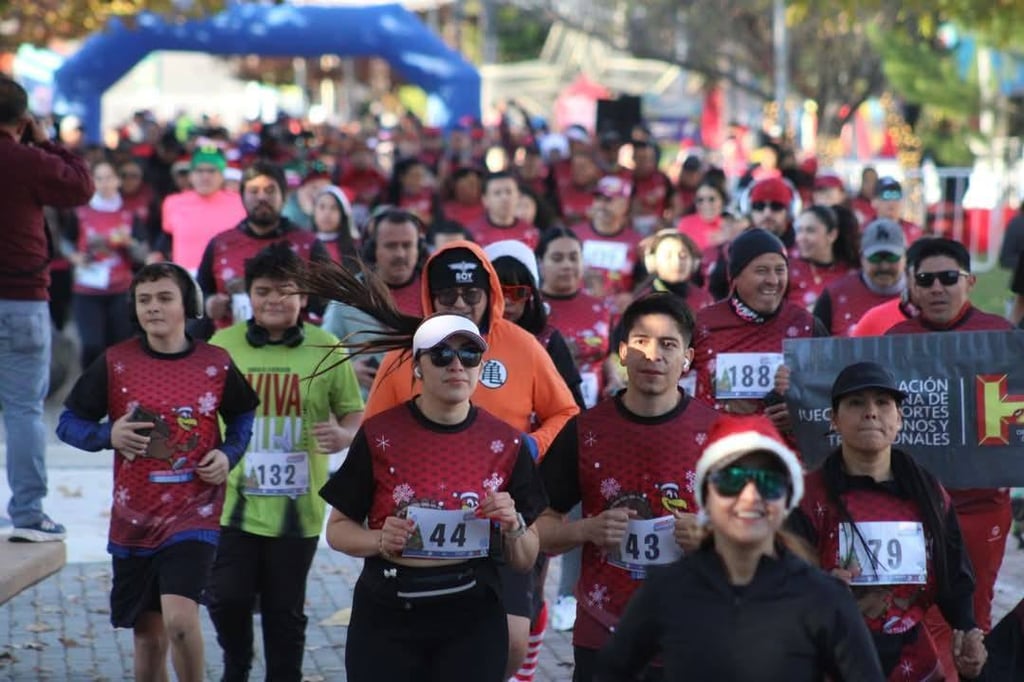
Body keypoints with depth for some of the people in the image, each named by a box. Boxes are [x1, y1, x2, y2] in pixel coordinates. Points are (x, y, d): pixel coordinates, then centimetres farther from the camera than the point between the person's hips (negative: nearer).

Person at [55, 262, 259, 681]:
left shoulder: (216, 364, -2)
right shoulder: (115, 363, -2)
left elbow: (242, 419, 14)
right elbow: (69, 423, 4)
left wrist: (228, 455, -5)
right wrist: (108, 435, -16)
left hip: (194, 516, -2)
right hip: (133, 519, 2)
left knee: (180, 619, -21)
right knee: (148, 635, 12)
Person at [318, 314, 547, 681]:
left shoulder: (506, 443, 0)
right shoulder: (380, 434, -5)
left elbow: (525, 560, 6)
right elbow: (338, 527, 3)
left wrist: (514, 526, -15)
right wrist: (379, 541, -16)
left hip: (473, 618, 1)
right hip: (387, 614, -1)